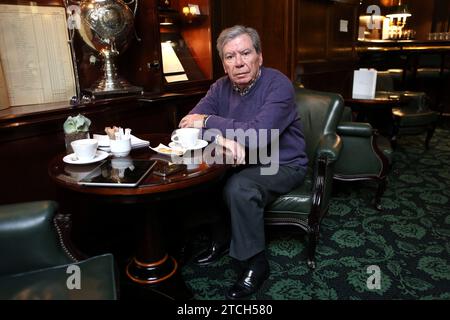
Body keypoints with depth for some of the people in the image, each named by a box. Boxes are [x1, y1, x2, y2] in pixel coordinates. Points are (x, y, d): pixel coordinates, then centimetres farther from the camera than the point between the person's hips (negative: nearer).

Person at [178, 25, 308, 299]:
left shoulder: (278, 85, -21)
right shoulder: (222, 87, -1)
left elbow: (258, 136, -34)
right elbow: (189, 122, -9)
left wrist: (209, 122, -25)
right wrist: (221, 137, -31)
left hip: (283, 165, -6)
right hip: (244, 161, 6)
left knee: (238, 187, -31)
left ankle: (255, 263, -10)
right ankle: (222, 238, 10)